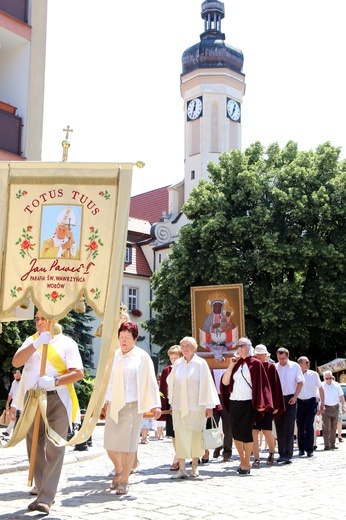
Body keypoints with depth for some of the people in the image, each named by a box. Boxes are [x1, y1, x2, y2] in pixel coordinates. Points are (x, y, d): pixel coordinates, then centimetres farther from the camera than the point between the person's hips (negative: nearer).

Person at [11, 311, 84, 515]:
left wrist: (54, 381, -22)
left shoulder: (66, 342, 1)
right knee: (35, 447, 8)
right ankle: (43, 493, 19)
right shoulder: (31, 341, 14)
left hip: (57, 399, -4)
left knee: (54, 449, -9)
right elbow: (16, 362, -3)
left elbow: (78, 373, -8)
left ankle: (46, 498, -7)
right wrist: (36, 344, -16)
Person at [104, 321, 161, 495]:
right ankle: (118, 470, 32)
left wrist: (155, 405, -8)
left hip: (132, 405, -4)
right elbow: (106, 379, 16)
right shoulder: (114, 356, 10)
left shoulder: (142, 357, -1)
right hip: (113, 405, 4)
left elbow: (151, 382, -3)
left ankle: (124, 480, 8)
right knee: (110, 443, 5)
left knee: (128, 444, -5)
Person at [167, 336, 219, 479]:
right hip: (179, 406, 3)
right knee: (180, 436, -2)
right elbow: (171, 382, 16)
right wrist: (172, 402, 14)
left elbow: (206, 385, -4)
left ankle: (194, 466, 18)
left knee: (195, 436, 2)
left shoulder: (201, 363, -2)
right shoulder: (177, 364, 7)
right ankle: (182, 469, 1)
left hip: (196, 406, -3)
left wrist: (209, 405, -6)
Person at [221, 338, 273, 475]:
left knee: (246, 433, -5)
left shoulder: (255, 363, -1)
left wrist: (260, 403, -11)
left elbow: (260, 384, -5)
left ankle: (246, 463, 6)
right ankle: (242, 460, 23)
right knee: (236, 432, 8)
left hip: (248, 402, -5)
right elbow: (225, 382, 5)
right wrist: (231, 365, -4)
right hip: (234, 402, 5)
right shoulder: (236, 363, 12)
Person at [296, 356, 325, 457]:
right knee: (300, 427, 3)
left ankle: (309, 449, -4)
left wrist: (322, 404, 8)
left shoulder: (314, 375, 1)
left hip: (311, 402, -1)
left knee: (309, 425, -13)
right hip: (300, 403, 1)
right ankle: (301, 448, 19)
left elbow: (321, 389, 10)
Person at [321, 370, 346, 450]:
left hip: (335, 408, 4)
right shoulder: (321, 386, -5)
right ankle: (327, 445, -10)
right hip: (326, 408, -4)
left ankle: (332, 444, 15)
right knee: (326, 428, -9)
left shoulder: (337, 385, 7)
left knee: (334, 428, 8)